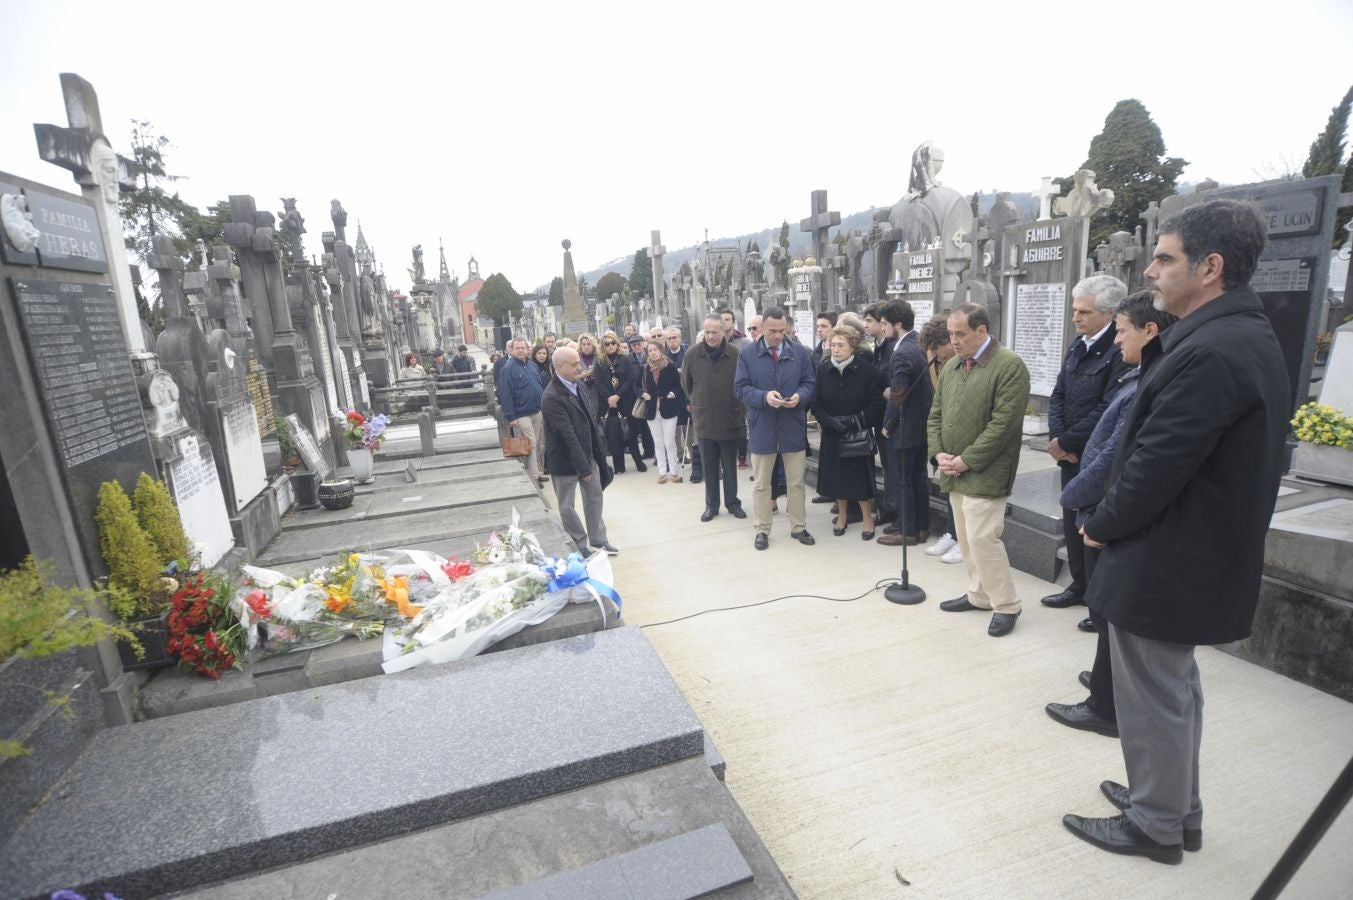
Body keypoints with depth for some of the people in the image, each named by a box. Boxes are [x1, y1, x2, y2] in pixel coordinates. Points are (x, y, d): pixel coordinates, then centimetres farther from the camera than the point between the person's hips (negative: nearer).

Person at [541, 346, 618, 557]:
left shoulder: (578, 385, 2)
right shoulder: (551, 397, -23)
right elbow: (567, 434, -25)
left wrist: (599, 446, 8)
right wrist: (583, 468, -24)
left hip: (588, 453, 8)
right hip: (566, 459, -8)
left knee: (594, 496, 17)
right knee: (567, 506, 8)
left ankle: (598, 540, 32)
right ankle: (579, 545, 23)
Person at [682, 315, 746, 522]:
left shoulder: (735, 355, -10)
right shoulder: (692, 354, -5)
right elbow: (686, 384, 8)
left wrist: (739, 411, 4)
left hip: (730, 420, -1)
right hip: (703, 420, 1)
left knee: (730, 466, 11)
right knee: (709, 467, 11)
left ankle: (732, 502, 26)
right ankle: (711, 505, 23)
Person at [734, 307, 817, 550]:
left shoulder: (801, 353, 3)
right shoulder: (747, 355, -2)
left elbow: (810, 383, 5)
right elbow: (740, 388, -6)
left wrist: (800, 396, -18)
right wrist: (764, 396, -23)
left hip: (793, 427, 2)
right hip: (762, 428, -1)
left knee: (796, 482, 11)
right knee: (761, 484, 9)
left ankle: (798, 527, 26)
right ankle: (762, 530, 21)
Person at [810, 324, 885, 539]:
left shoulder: (866, 370, -9)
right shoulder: (823, 370, -3)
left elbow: (876, 404, -9)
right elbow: (816, 404, -2)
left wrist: (855, 420, -19)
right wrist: (830, 421, -17)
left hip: (859, 434, -2)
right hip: (832, 434, 3)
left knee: (859, 476, 4)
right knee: (837, 476, 10)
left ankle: (866, 516, 23)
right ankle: (842, 514, 29)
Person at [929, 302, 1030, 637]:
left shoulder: (1009, 365, -12)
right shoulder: (951, 366, 11)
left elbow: (1003, 423, -18)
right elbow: (936, 414, 15)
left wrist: (966, 460, -16)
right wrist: (939, 453, 0)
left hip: (984, 473, -7)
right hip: (956, 472, 7)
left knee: (982, 538, -6)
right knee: (966, 538, 14)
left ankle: (1006, 605, 12)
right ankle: (979, 595, 30)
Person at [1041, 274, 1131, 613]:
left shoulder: (1121, 350, -17)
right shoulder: (1077, 346, 9)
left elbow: (1109, 408, -22)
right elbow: (1057, 396, 9)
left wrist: (1066, 441, -14)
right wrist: (1057, 438, -5)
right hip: (1071, 456, 7)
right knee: (1073, 522, 16)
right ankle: (1081, 585, 33)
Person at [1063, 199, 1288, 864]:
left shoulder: (1209, 352, -25)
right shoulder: (1250, 338, 9)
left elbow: (1155, 467, -25)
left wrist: (1101, 527, -8)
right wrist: (1114, 522, 10)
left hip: (1162, 564, -10)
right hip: (1204, 556, 10)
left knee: (1154, 699, 8)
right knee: (1176, 689, 24)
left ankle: (1155, 824, 29)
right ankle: (1176, 806, 42)